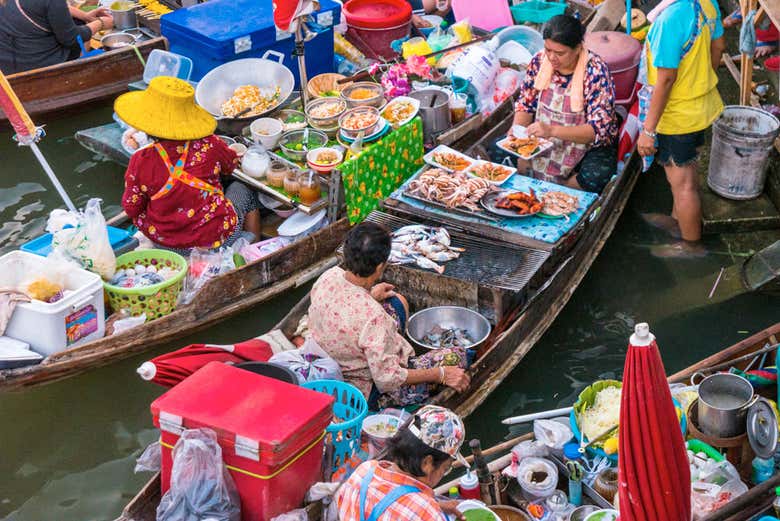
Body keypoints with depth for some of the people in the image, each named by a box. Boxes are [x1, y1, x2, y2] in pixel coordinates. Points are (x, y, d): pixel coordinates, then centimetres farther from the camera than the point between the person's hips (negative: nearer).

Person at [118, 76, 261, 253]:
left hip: (164, 241, 1)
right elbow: (232, 165, 6)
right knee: (242, 190, 28)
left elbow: (132, 209, -8)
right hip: (216, 238, -1)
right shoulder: (209, 146, -17)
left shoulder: (141, 161, -18)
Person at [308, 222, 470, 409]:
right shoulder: (373, 315, -38)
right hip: (367, 394, -7)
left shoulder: (329, 276, -18)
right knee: (456, 356, 2)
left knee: (397, 303, 21)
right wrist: (441, 374, -20)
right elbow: (387, 378, -29)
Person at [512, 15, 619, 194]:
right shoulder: (540, 61, -6)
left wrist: (552, 130, -39)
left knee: (596, 177, -34)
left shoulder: (596, 71, -20)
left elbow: (599, 129, -26)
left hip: (588, 144, -4)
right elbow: (525, 105, 6)